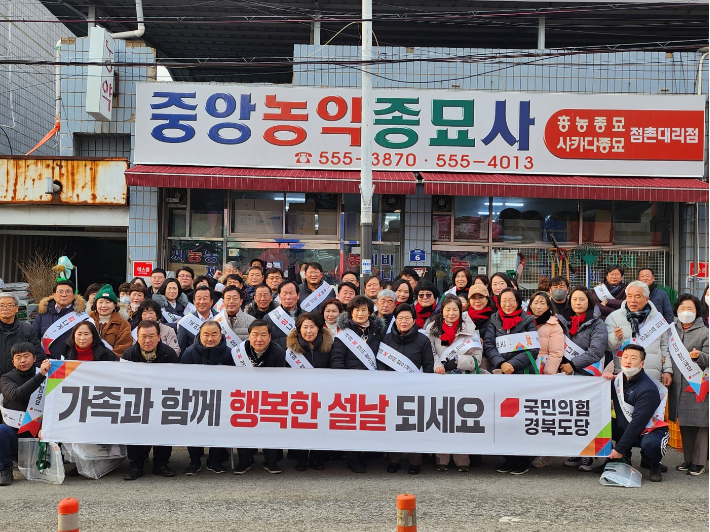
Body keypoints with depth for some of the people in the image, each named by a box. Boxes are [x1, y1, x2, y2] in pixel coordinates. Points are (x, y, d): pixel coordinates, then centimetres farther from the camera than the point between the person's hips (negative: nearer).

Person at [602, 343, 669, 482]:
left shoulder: (648, 389, -24)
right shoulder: (618, 378, -2)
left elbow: (638, 423, -26)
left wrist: (619, 449, -25)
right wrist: (605, 379, -14)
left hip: (649, 429, -6)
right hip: (624, 428, 7)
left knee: (651, 444, -40)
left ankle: (654, 465, -1)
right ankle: (624, 459, 4)